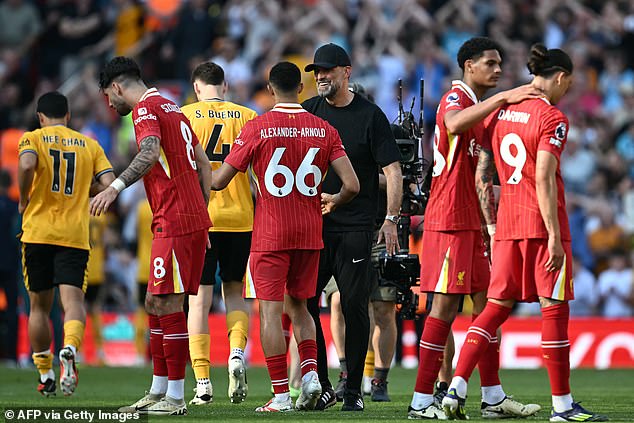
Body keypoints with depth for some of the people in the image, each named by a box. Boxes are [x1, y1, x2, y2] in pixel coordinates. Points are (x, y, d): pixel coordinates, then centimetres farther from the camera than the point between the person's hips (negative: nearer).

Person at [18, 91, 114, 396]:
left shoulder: (33, 138, 3)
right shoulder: (89, 145, 11)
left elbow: (27, 165, -19)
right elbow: (109, 183, 1)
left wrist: (23, 200, -3)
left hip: (38, 233, -1)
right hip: (75, 235, 1)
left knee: (39, 306, 11)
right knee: (73, 300, -9)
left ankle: (45, 376, 15)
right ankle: (70, 349, -39)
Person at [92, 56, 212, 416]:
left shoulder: (145, 108, -7)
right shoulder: (171, 108, 22)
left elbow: (150, 153, -28)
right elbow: (204, 164, 22)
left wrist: (115, 187, -36)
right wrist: (200, 214, 22)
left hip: (174, 222, -10)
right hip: (194, 219, 10)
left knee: (167, 303, -8)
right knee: (155, 303, 14)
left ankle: (176, 397, -8)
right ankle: (159, 392, 17)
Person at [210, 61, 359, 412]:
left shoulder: (257, 129, -7)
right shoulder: (324, 130, 1)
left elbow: (218, 182, -5)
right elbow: (352, 185, -4)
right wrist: (334, 201, 19)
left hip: (270, 235, -4)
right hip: (310, 233, 4)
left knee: (270, 311, -1)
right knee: (297, 306, 19)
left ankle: (281, 395, -5)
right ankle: (310, 372, 1)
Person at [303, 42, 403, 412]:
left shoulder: (370, 115, 0)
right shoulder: (307, 112, 10)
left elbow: (392, 170, -2)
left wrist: (391, 219, -10)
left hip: (355, 228, -3)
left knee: (355, 306, -2)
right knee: (305, 304, -1)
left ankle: (354, 391, 5)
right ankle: (321, 387, 8)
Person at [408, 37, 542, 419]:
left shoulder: (484, 109, 21)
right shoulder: (455, 99, -9)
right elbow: (454, 123, -37)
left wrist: (492, 226, 20)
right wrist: (503, 98, -37)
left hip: (472, 223, 10)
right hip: (450, 222, -10)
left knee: (487, 304, 9)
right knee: (446, 306, -9)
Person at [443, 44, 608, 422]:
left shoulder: (501, 112, 11)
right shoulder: (552, 119, -11)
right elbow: (544, 180, -18)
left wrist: (491, 221, 18)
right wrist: (555, 236, -18)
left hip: (508, 220, 7)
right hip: (542, 221, -7)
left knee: (497, 306, 9)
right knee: (555, 307, 0)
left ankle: (457, 386, -2)